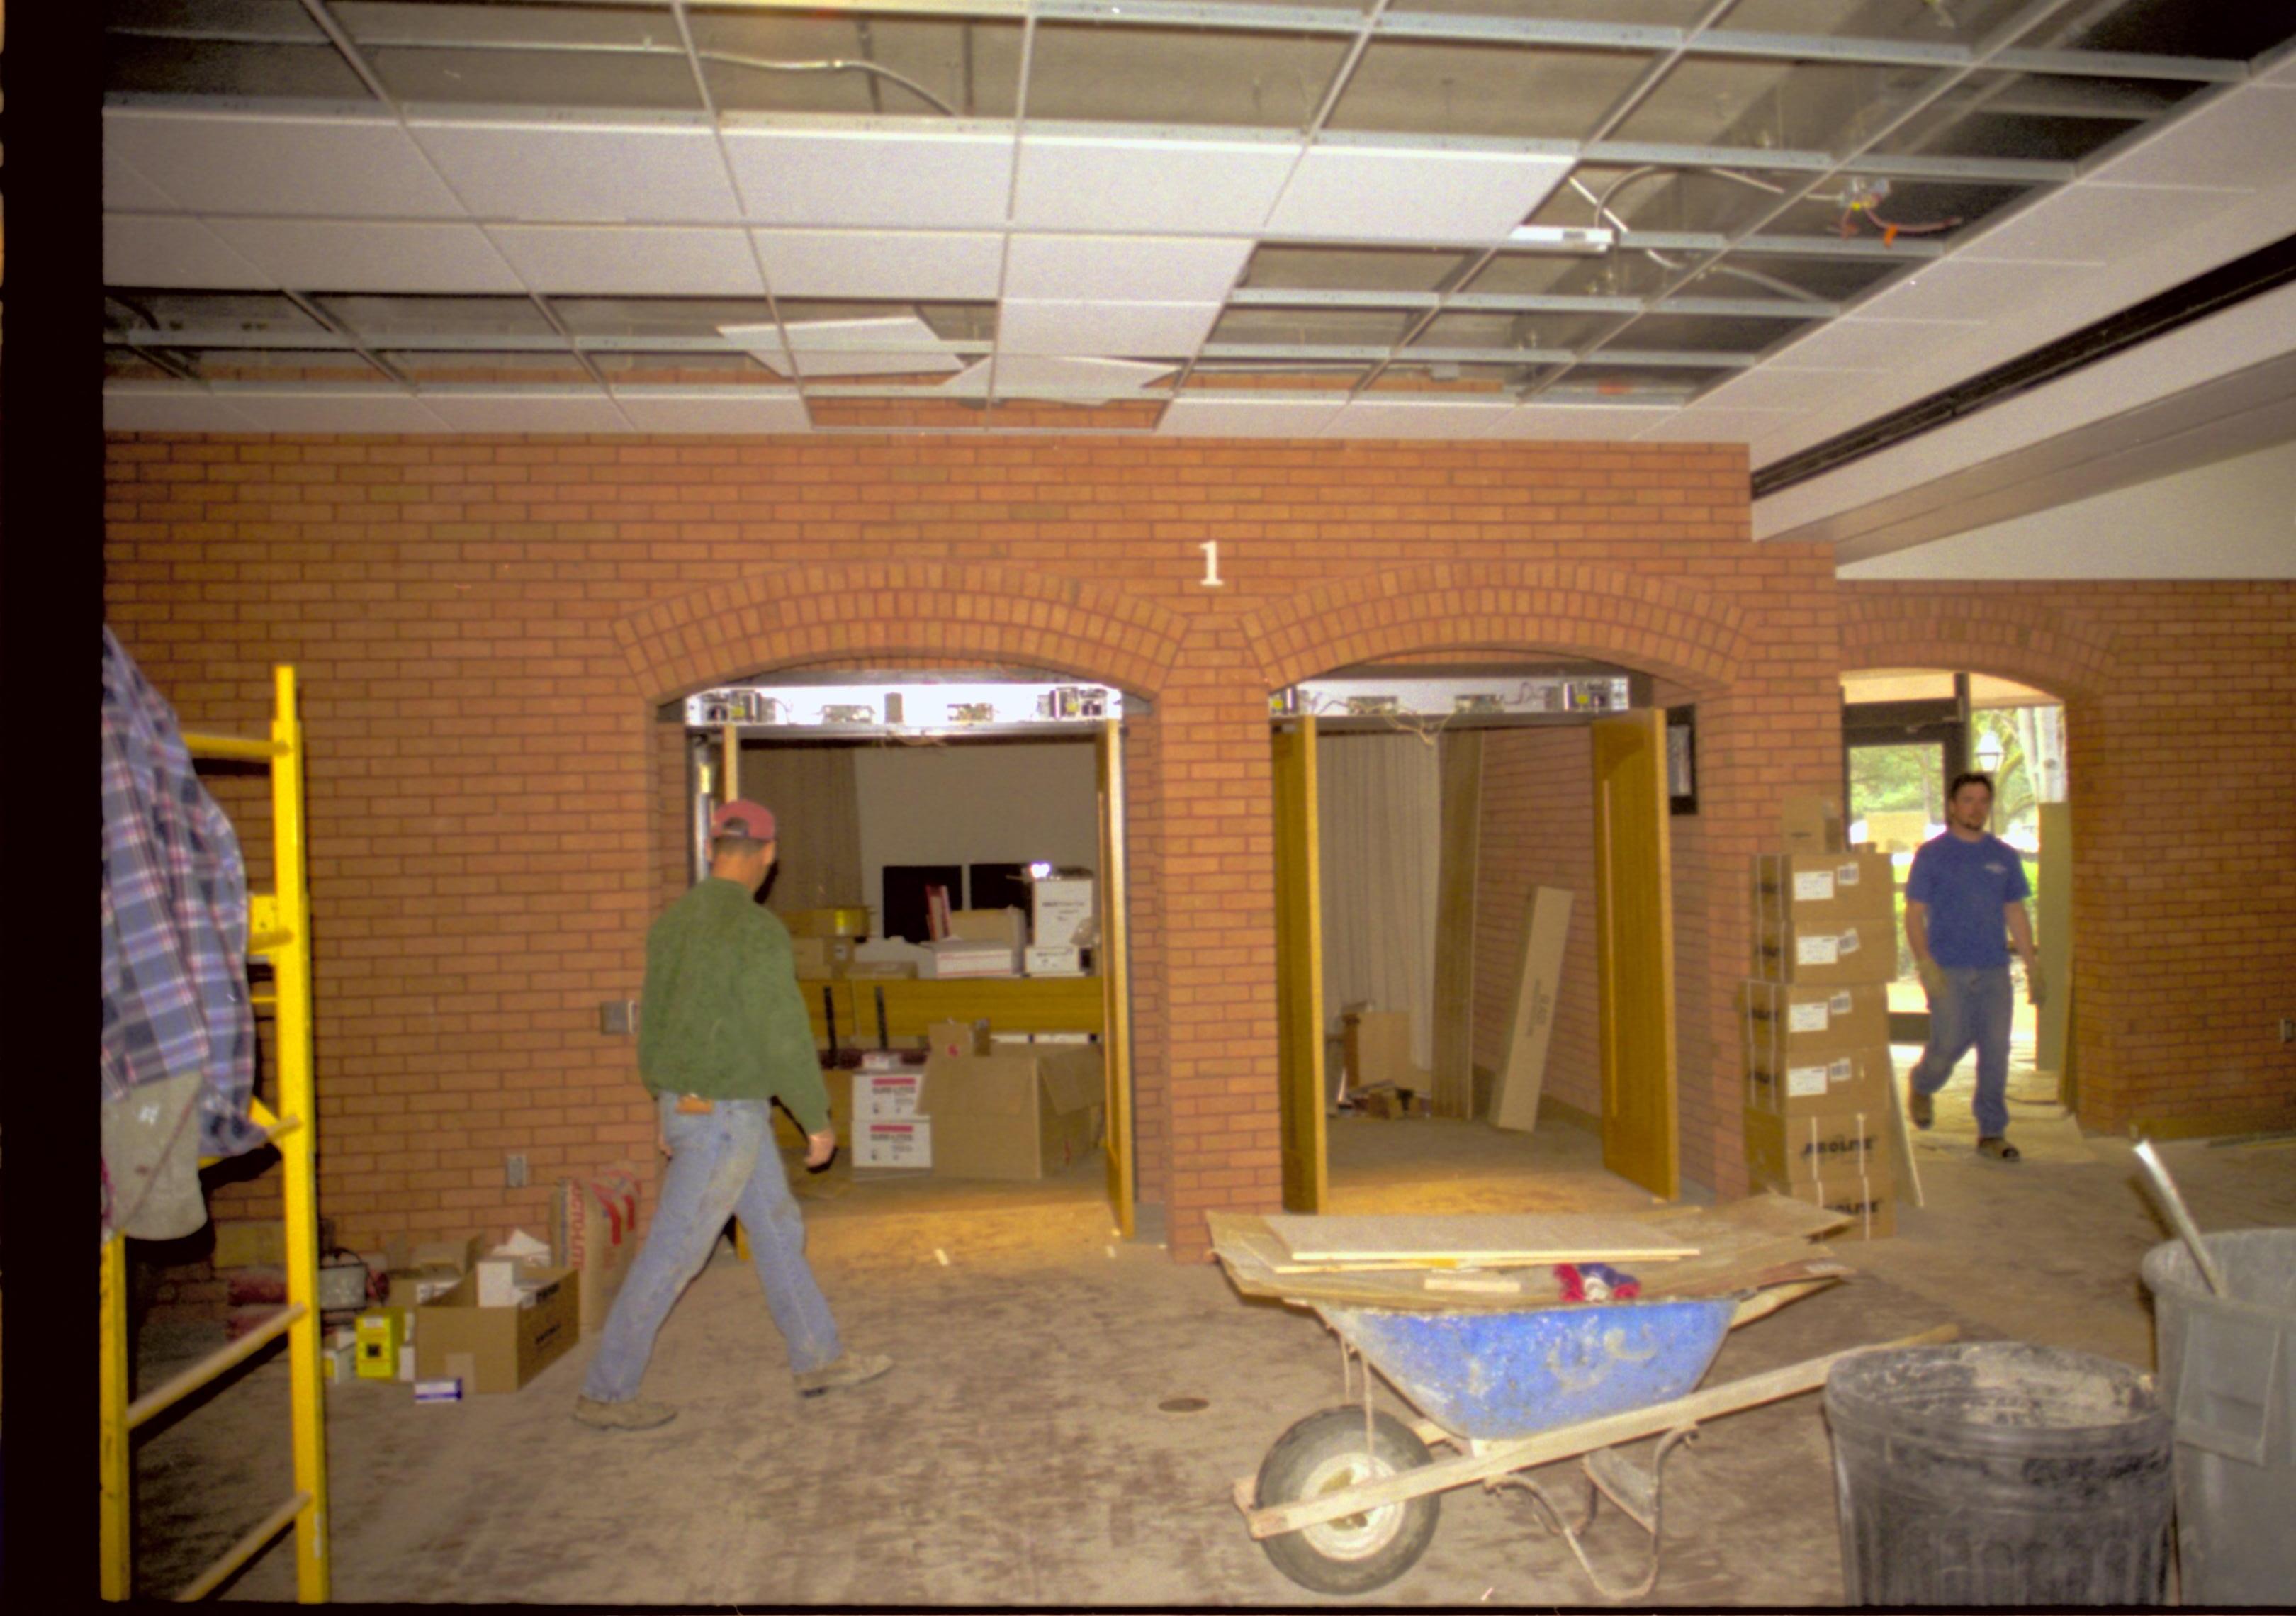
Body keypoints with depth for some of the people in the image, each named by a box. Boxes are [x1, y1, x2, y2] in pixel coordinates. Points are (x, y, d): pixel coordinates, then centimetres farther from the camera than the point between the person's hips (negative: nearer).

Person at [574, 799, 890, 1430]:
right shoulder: (756, 931, -20)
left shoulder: (674, 920, 6)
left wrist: (667, 1104, 24)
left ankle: (819, 1360, 28)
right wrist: (818, 1120, -8)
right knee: (672, 1255, 2)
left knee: (779, 1230, 17)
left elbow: (652, 1020, 14)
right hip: (726, 1116, -9)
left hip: (688, 1104, 9)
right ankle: (605, 1392, 13)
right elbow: (784, 1034, -19)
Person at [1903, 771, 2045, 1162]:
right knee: (1950, 1044, -4)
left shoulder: (2004, 856, 11)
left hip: (1994, 970, 4)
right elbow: (1914, 914, -4)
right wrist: (1925, 965, -15)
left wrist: (2033, 968, 9)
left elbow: (2016, 914, 15)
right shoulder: (1932, 854, -1)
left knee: (1996, 1050, 2)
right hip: (1948, 970, -4)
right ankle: (1922, 1087, 29)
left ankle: (1992, 1133, 12)